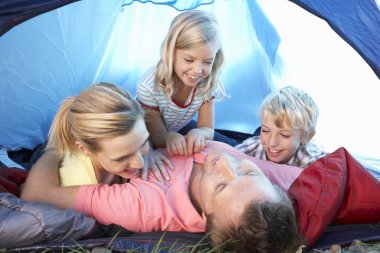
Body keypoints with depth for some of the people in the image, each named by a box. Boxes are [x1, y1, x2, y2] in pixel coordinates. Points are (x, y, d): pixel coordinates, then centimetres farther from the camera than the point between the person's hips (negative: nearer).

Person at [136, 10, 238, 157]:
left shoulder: (208, 83, -23)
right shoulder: (149, 87, -36)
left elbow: (207, 129, -22)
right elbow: (156, 136, -27)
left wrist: (198, 133, -49)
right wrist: (168, 137, -53)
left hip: (181, 128, 4)